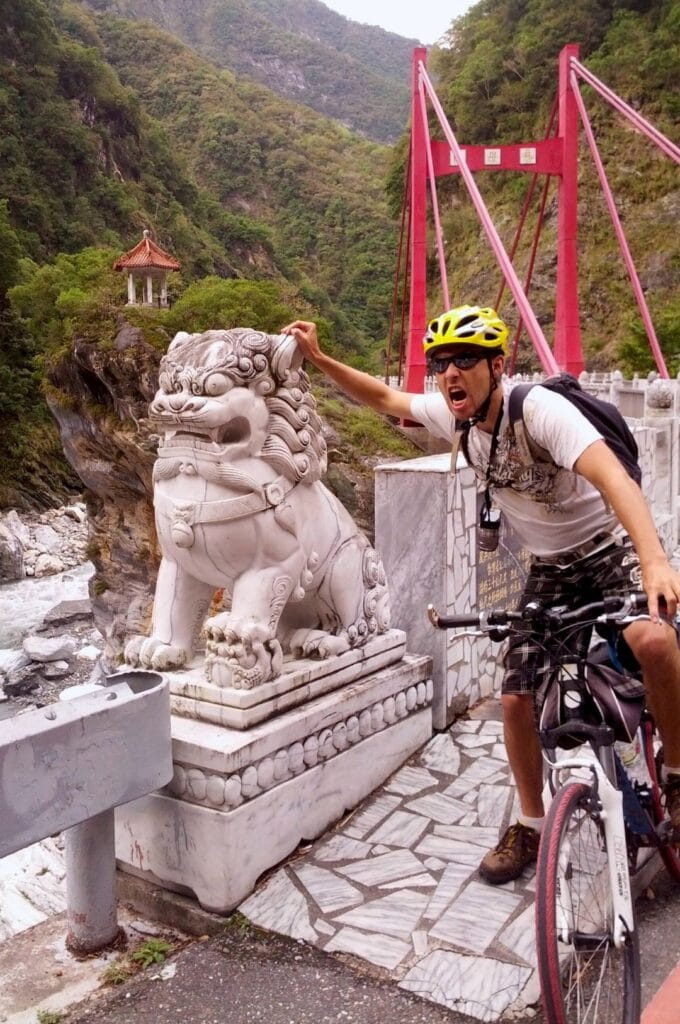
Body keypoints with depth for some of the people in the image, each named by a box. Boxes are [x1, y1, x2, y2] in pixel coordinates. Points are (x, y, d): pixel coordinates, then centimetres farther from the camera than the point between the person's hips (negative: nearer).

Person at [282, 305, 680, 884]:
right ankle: (532, 828, 21)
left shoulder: (539, 408, -28)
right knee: (517, 698, -1)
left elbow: (612, 476, -42)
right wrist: (318, 359, -2)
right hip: (551, 569, 6)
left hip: (612, 548, -5)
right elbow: (383, 398, 8)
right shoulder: (453, 415, -8)